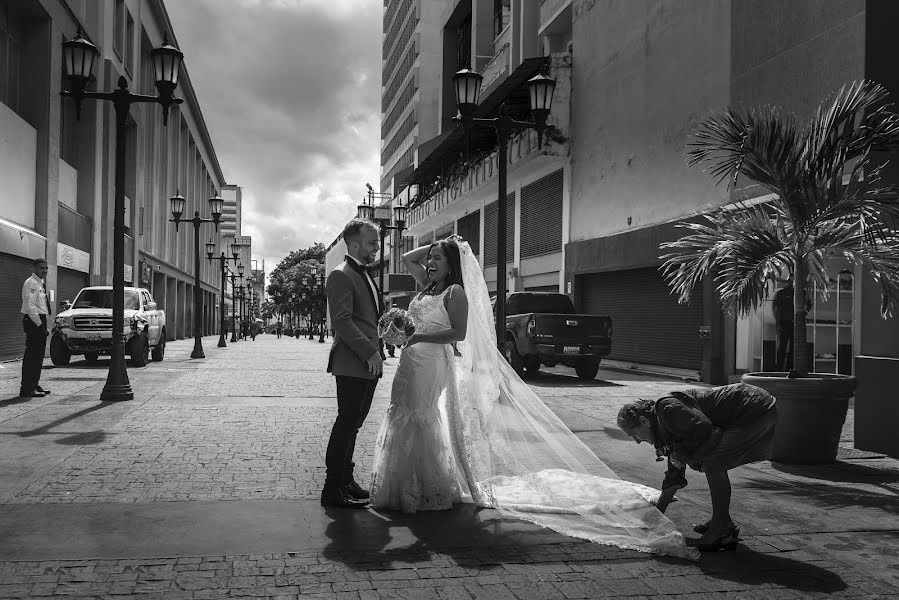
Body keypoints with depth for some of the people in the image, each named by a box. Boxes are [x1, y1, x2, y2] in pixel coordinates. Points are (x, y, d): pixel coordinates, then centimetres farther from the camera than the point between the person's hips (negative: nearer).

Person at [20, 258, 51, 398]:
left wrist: (44, 325, 15)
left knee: (38, 355, 15)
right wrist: (40, 325, -22)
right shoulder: (31, 283, -12)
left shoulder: (40, 284, 18)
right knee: (32, 355, -10)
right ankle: (27, 389, -8)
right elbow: (30, 307, -20)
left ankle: (34, 385, 23)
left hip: (40, 322, 10)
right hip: (33, 322, -10)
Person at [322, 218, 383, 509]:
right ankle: (333, 489, 1)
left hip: (367, 364, 9)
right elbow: (342, 321, -20)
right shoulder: (341, 275, -12)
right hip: (352, 364, -9)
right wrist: (370, 352, -21)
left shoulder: (364, 275, 20)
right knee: (347, 422, -6)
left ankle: (345, 479, 25)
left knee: (352, 423, 15)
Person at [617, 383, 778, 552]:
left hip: (757, 410, -11)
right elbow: (675, 478, 23)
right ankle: (722, 522, 27)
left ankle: (723, 532, -7)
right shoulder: (667, 429, 16)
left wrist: (685, 454, -10)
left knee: (712, 462, -14)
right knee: (714, 464, 17)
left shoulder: (668, 407, -15)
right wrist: (657, 513, 28)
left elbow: (703, 428, -28)